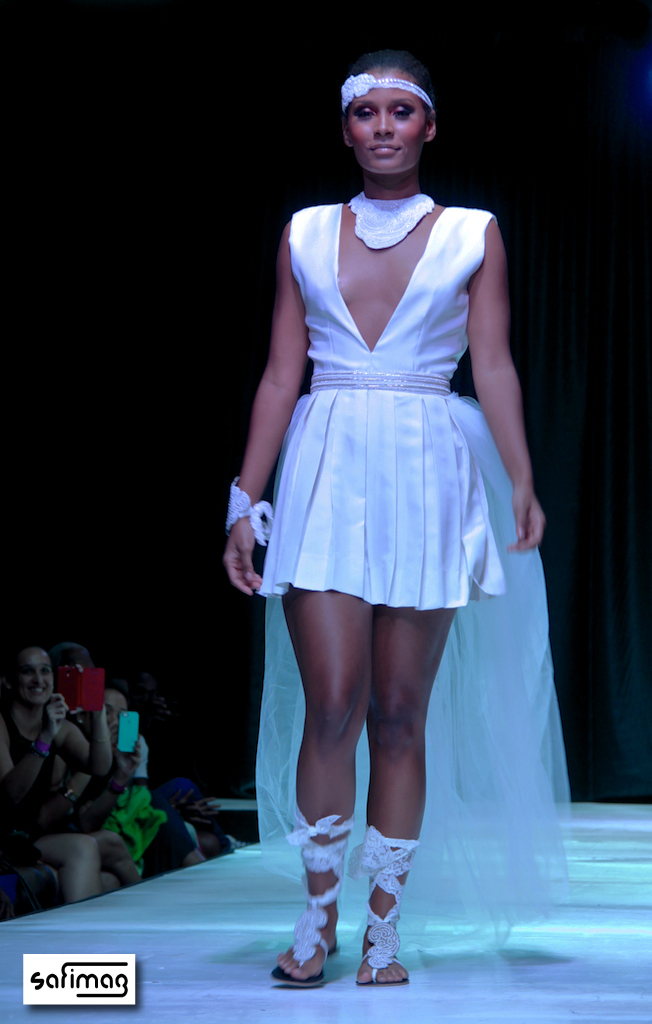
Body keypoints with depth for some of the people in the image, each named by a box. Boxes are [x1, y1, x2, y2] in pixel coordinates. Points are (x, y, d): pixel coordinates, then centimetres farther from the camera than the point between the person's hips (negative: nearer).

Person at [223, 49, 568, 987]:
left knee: (403, 714, 2)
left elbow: (495, 366, 0)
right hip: (327, 470, 1)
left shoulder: (473, 235, 7)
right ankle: (319, 916, 9)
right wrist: (248, 500, 4)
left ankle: (383, 929, 12)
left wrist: (521, 481, -13)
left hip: (428, 477, 0)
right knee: (333, 705, -7)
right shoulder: (305, 235, 10)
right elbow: (281, 376, 9)